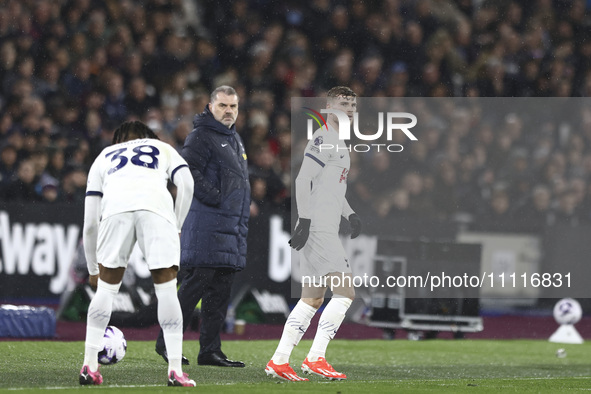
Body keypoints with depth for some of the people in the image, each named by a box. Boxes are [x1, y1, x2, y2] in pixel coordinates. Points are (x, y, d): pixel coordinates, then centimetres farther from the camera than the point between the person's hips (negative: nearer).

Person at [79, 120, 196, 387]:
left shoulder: (104, 157, 37)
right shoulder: (163, 148, 37)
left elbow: (90, 223, 31)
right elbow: (186, 185, 14)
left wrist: (93, 270, 39)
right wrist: (176, 227, 22)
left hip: (115, 206, 1)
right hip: (156, 205, -1)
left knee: (106, 287, 15)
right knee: (167, 290, 6)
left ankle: (89, 366, 14)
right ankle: (175, 371, 1)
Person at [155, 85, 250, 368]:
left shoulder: (235, 140, 22)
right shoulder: (201, 136, -7)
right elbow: (185, 169, -19)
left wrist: (243, 217, 19)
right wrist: (213, 196, -21)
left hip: (233, 226, 9)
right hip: (206, 225, -9)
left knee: (220, 292, 7)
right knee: (194, 284, -10)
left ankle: (210, 350, 9)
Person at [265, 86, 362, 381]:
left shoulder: (339, 143, 22)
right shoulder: (323, 140, -10)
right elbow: (302, 181, -17)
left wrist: (351, 215, 19)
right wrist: (305, 221, -21)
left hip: (325, 230, 11)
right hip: (318, 229, -11)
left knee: (312, 299, 11)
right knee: (345, 291, -14)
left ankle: (279, 361, 12)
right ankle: (315, 359, -14)